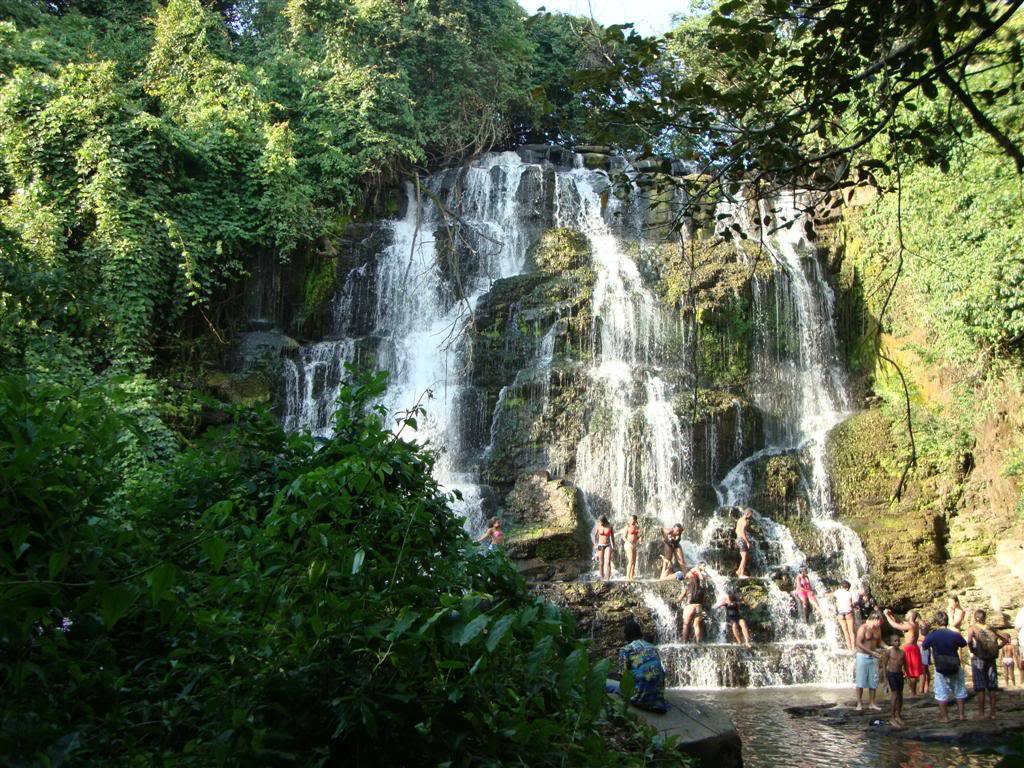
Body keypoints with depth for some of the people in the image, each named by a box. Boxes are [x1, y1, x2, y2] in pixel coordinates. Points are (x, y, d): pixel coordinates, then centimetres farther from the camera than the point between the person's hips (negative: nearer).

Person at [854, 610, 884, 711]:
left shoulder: (878, 629, 5)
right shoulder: (863, 628, -14)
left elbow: (879, 642, 18)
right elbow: (858, 643, -19)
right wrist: (871, 652, -24)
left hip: (873, 657, 6)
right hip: (862, 656, -6)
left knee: (873, 682, 6)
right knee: (860, 681, -1)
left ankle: (871, 703, 15)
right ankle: (859, 703, 7)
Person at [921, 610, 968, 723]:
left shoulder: (931, 635, -13)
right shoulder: (955, 635, -10)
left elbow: (924, 647, 2)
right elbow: (964, 644, 10)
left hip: (940, 668, -2)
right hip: (955, 667, 2)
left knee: (942, 692, 9)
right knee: (960, 691, 19)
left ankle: (945, 717, 11)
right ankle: (961, 714, 24)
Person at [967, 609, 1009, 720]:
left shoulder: (972, 628, -5)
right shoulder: (990, 628, 9)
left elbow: (969, 640, -25)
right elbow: (1006, 639, 9)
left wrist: (972, 651, -9)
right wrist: (997, 648, 11)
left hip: (978, 659, -4)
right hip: (991, 659, 4)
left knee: (980, 688, 0)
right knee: (991, 687, 10)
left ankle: (981, 713, 2)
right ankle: (992, 713, 13)